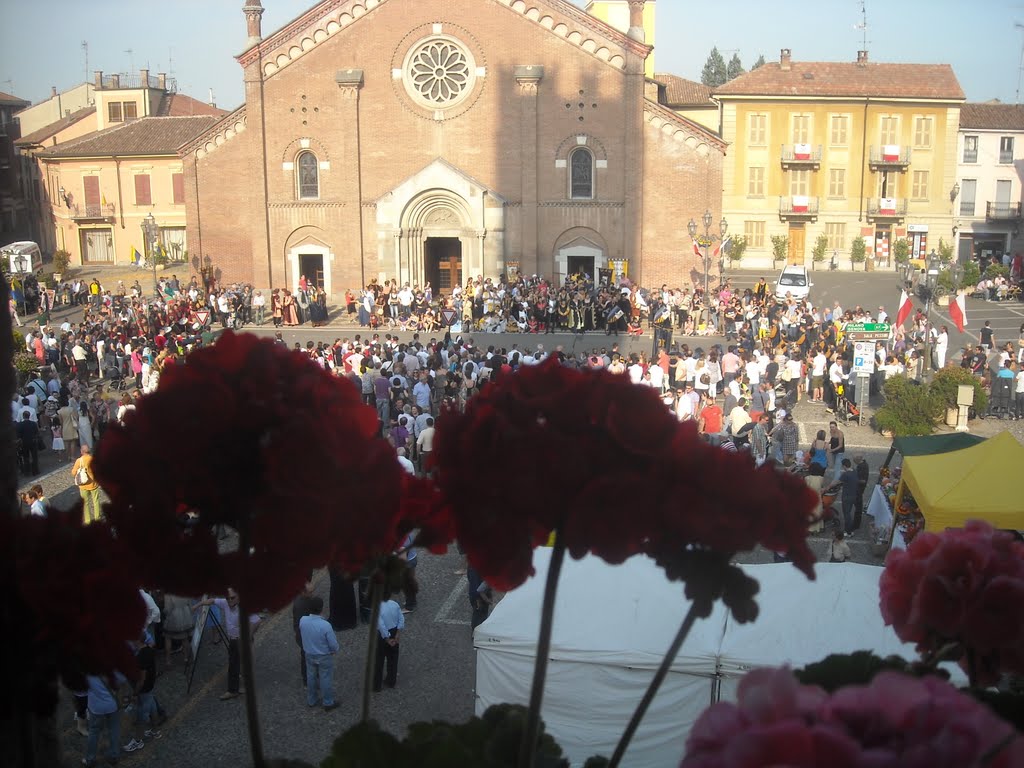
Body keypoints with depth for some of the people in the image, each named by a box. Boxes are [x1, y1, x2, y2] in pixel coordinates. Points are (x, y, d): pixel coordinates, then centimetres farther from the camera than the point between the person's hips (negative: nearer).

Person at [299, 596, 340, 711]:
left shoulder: (302, 620, -21)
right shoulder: (325, 625, -33)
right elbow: (333, 645, -20)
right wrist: (334, 650, 1)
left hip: (309, 655, 4)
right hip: (324, 657, -4)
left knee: (311, 677, 25)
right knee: (326, 680, 16)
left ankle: (311, 700, 43)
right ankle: (328, 703, 34)